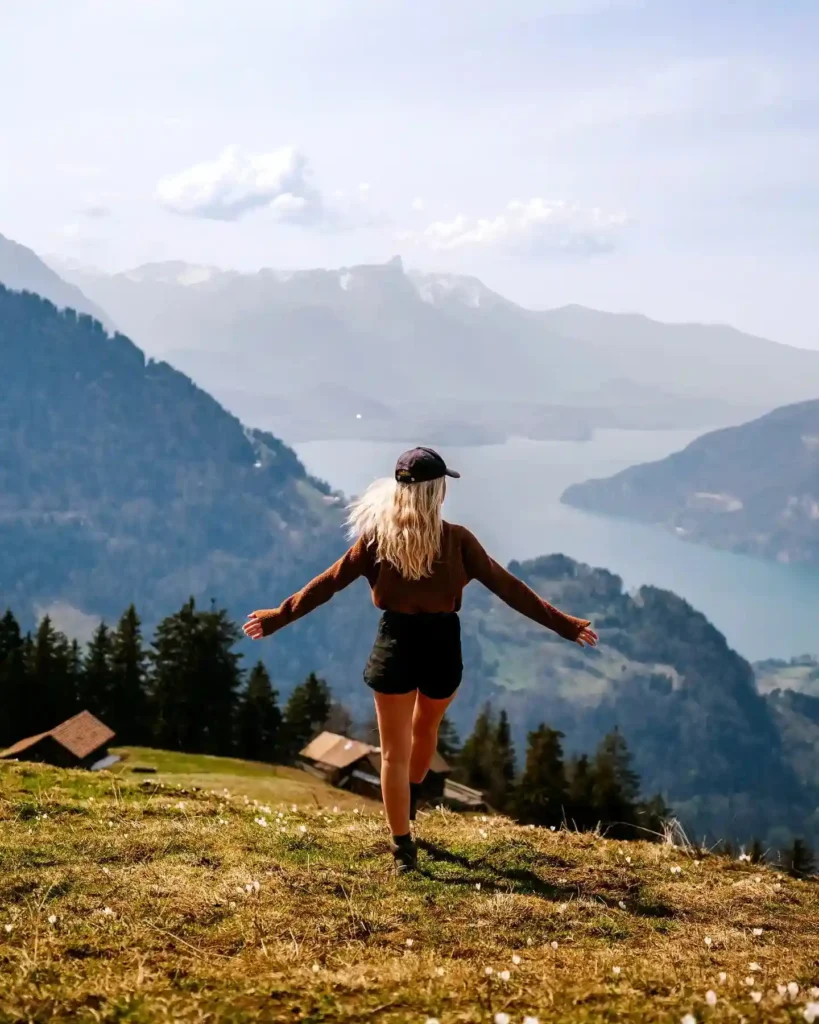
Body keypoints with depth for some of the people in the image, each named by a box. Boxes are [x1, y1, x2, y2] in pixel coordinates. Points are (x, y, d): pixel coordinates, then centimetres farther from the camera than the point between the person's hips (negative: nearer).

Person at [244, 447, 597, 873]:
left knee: (394, 752, 9)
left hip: (396, 646, -1)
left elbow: (327, 583, -4)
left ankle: (403, 848, 11)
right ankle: (409, 804, 49)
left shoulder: (378, 539, -8)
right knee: (426, 727, 30)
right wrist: (563, 624, -3)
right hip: (441, 647, 1)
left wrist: (278, 617, 6)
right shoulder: (457, 540, -11)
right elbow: (507, 587, -9)